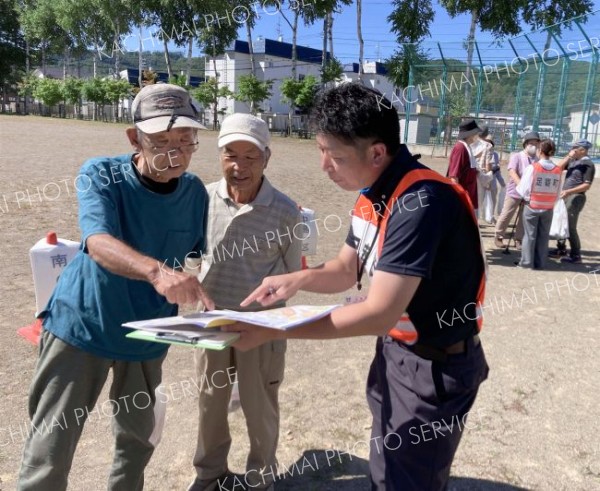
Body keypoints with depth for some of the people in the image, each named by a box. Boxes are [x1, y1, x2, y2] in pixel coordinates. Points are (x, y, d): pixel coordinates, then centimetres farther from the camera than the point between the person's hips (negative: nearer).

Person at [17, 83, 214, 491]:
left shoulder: (195, 192, -7)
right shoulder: (101, 174, -18)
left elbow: (196, 252, 8)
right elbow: (99, 243, -35)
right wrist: (157, 271, -53)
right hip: (81, 326, -3)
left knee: (139, 440, 20)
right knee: (49, 454, -1)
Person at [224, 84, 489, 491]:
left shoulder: (421, 202, -29)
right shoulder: (373, 193, 0)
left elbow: (379, 313, -31)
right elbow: (347, 270, 9)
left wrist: (275, 332, -28)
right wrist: (298, 280, -12)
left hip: (435, 366, -8)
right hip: (394, 351, 8)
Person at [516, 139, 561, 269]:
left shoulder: (532, 168, -14)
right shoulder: (558, 170, -4)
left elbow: (523, 189, -12)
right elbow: (557, 193, 1)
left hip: (532, 206, -2)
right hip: (548, 208, 3)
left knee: (530, 235, 9)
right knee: (543, 236, 12)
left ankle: (527, 261, 14)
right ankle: (540, 263, 18)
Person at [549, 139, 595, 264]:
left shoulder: (588, 164, -10)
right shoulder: (573, 161, 12)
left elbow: (587, 185, -17)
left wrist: (569, 191, -26)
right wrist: (568, 156, -6)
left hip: (575, 198, -8)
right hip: (565, 196, 8)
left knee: (570, 227, -7)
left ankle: (576, 256, 0)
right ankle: (561, 249, 25)